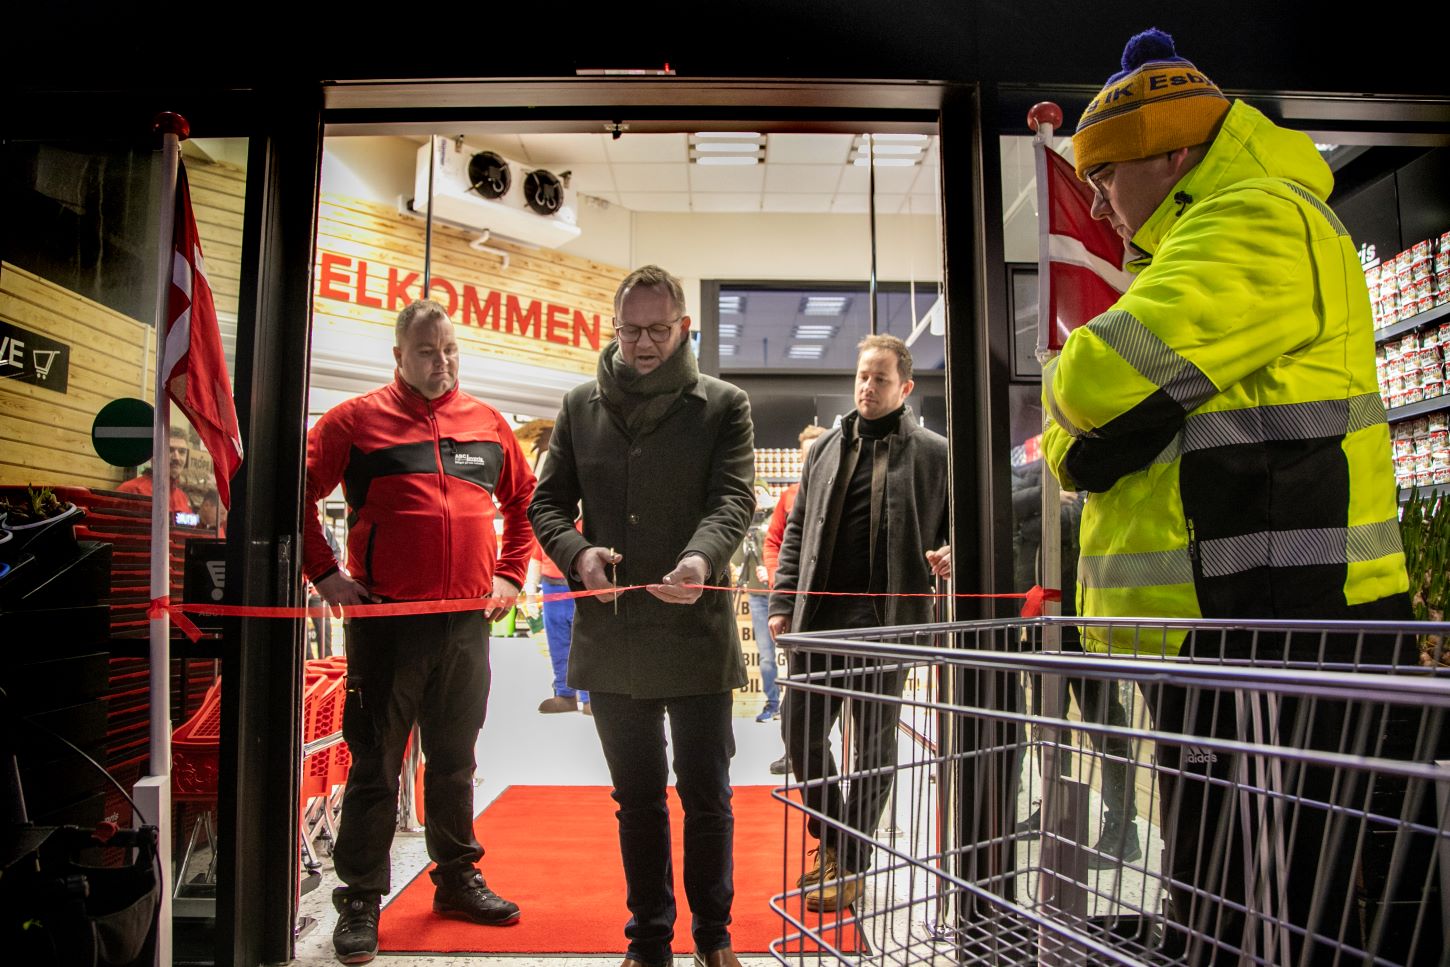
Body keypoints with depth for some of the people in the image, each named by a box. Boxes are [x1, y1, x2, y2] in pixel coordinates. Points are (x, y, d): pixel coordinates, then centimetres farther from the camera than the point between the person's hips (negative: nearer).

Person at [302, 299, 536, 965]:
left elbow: (524, 501, 18)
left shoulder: (487, 423, 9)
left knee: (454, 760, 16)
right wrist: (324, 572, -4)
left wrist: (509, 575, 10)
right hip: (385, 622, -3)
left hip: (468, 623, 4)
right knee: (375, 766, 5)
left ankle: (458, 878, 31)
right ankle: (361, 901, 18)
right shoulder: (357, 420, -1)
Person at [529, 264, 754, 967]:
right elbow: (548, 502, 9)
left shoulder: (723, 406, 2)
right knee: (637, 798, 16)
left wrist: (701, 558, -31)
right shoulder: (580, 407, 9)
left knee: (706, 796, 10)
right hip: (610, 637, 3)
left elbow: (732, 498, -9)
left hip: (697, 633, -2)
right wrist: (579, 554, -13)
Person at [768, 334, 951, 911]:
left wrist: (950, 556, -16)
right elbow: (797, 530, 15)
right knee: (801, 731, 8)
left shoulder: (933, 453, 1)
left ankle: (850, 864, 21)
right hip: (819, 615, 4)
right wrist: (782, 600, 8)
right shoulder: (826, 448, 13)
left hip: (887, 620, -4)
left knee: (874, 744, 5)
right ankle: (832, 840, 31)